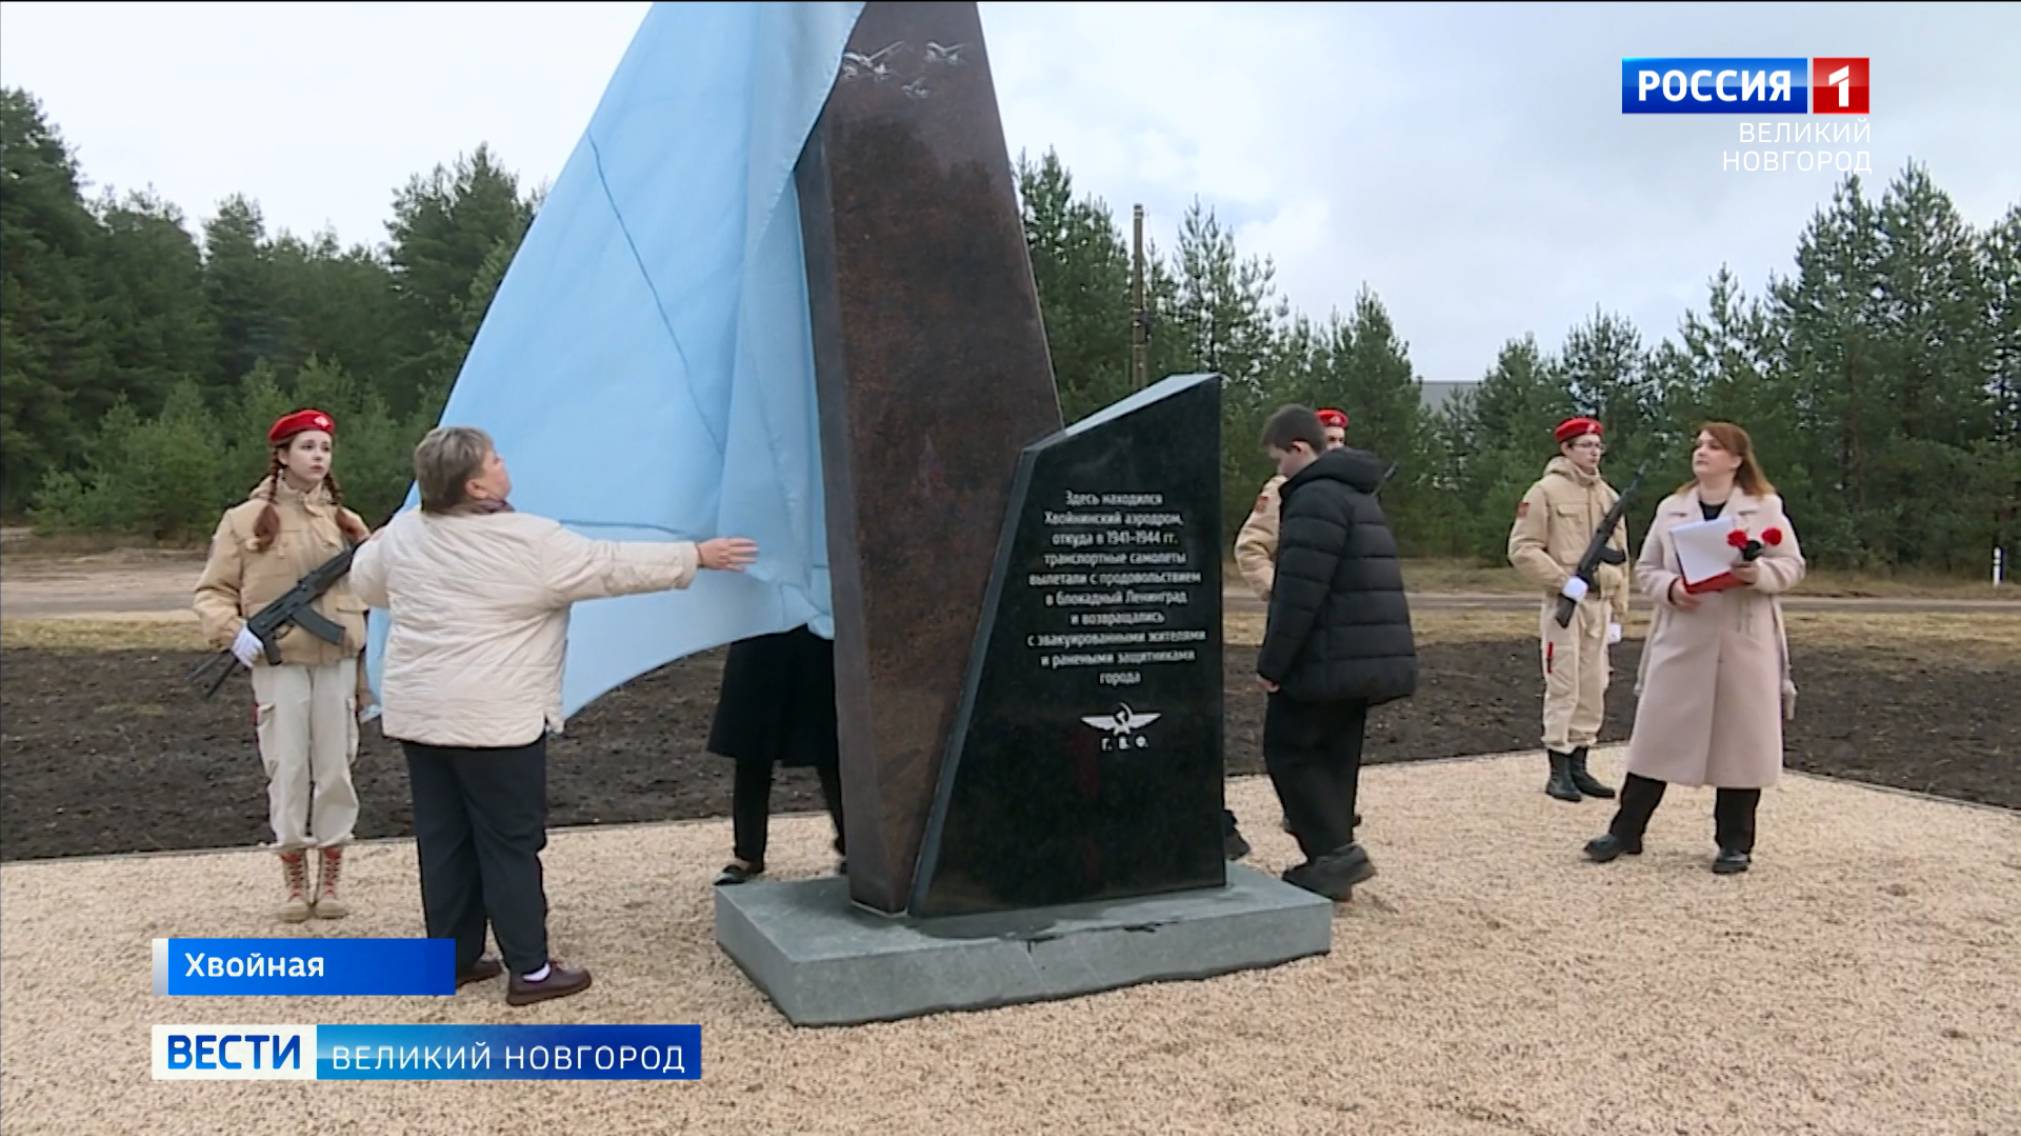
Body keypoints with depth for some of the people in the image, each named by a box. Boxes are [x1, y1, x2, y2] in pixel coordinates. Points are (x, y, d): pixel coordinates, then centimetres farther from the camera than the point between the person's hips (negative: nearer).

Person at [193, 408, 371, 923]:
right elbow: (213, 591, 2)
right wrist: (232, 631, -13)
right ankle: (295, 883, 16)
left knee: (335, 770, 5)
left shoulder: (343, 521, 9)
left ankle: (329, 882, 17)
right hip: (278, 662, -2)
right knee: (288, 770, 1)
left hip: (337, 659, 3)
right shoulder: (246, 519, 0)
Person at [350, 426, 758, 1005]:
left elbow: (365, 581, 21)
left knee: (443, 838, 13)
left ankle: (452, 957, 24)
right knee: (511, 843, 1)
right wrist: (698, 556, 2)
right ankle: (530, 969, 8)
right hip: (497, 719, -6)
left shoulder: (402, 534, 4)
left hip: (416, 714, 7)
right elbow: (615, 566, -8)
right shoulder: (532, 541, -14)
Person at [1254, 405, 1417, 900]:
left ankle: (1336, 851, -6)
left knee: (1287, 750, 0)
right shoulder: (1356, 493, 19)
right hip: (1366, 658, 10)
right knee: (1335, 756, 14)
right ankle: (1331, 860, 17)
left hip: (1325, 660, -10)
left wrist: (1271, 662, -16)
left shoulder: (1316, 497, -15)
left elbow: (1300, 591, -22)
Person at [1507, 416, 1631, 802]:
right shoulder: (1546, 491, -4)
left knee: (1593, 690, 8)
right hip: (1564, 605, -6)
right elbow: (1522, 549, -10)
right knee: (1563, 689, -4)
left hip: (1599, 604, 6)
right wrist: (1565, 582, -18)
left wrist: (1618, 615, 13)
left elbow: (1620, 558, 16)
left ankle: (1579, 766, 18)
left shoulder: (1610, 497, 14)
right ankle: (1559, 772, 3)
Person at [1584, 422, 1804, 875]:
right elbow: (1646, 568, 10)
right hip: (1681, 642, 2)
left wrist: (1759, 574, -21)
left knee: (1740, 743, 4)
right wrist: (1669, 588, -11)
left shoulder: (1765, 507, 1)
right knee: (1657, 735, 4)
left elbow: (1792, 565, 0)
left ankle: (1735, 842, 17)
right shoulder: (1671, 509, 8)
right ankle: (1625, 830, 13)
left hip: (1743, 646, -2)